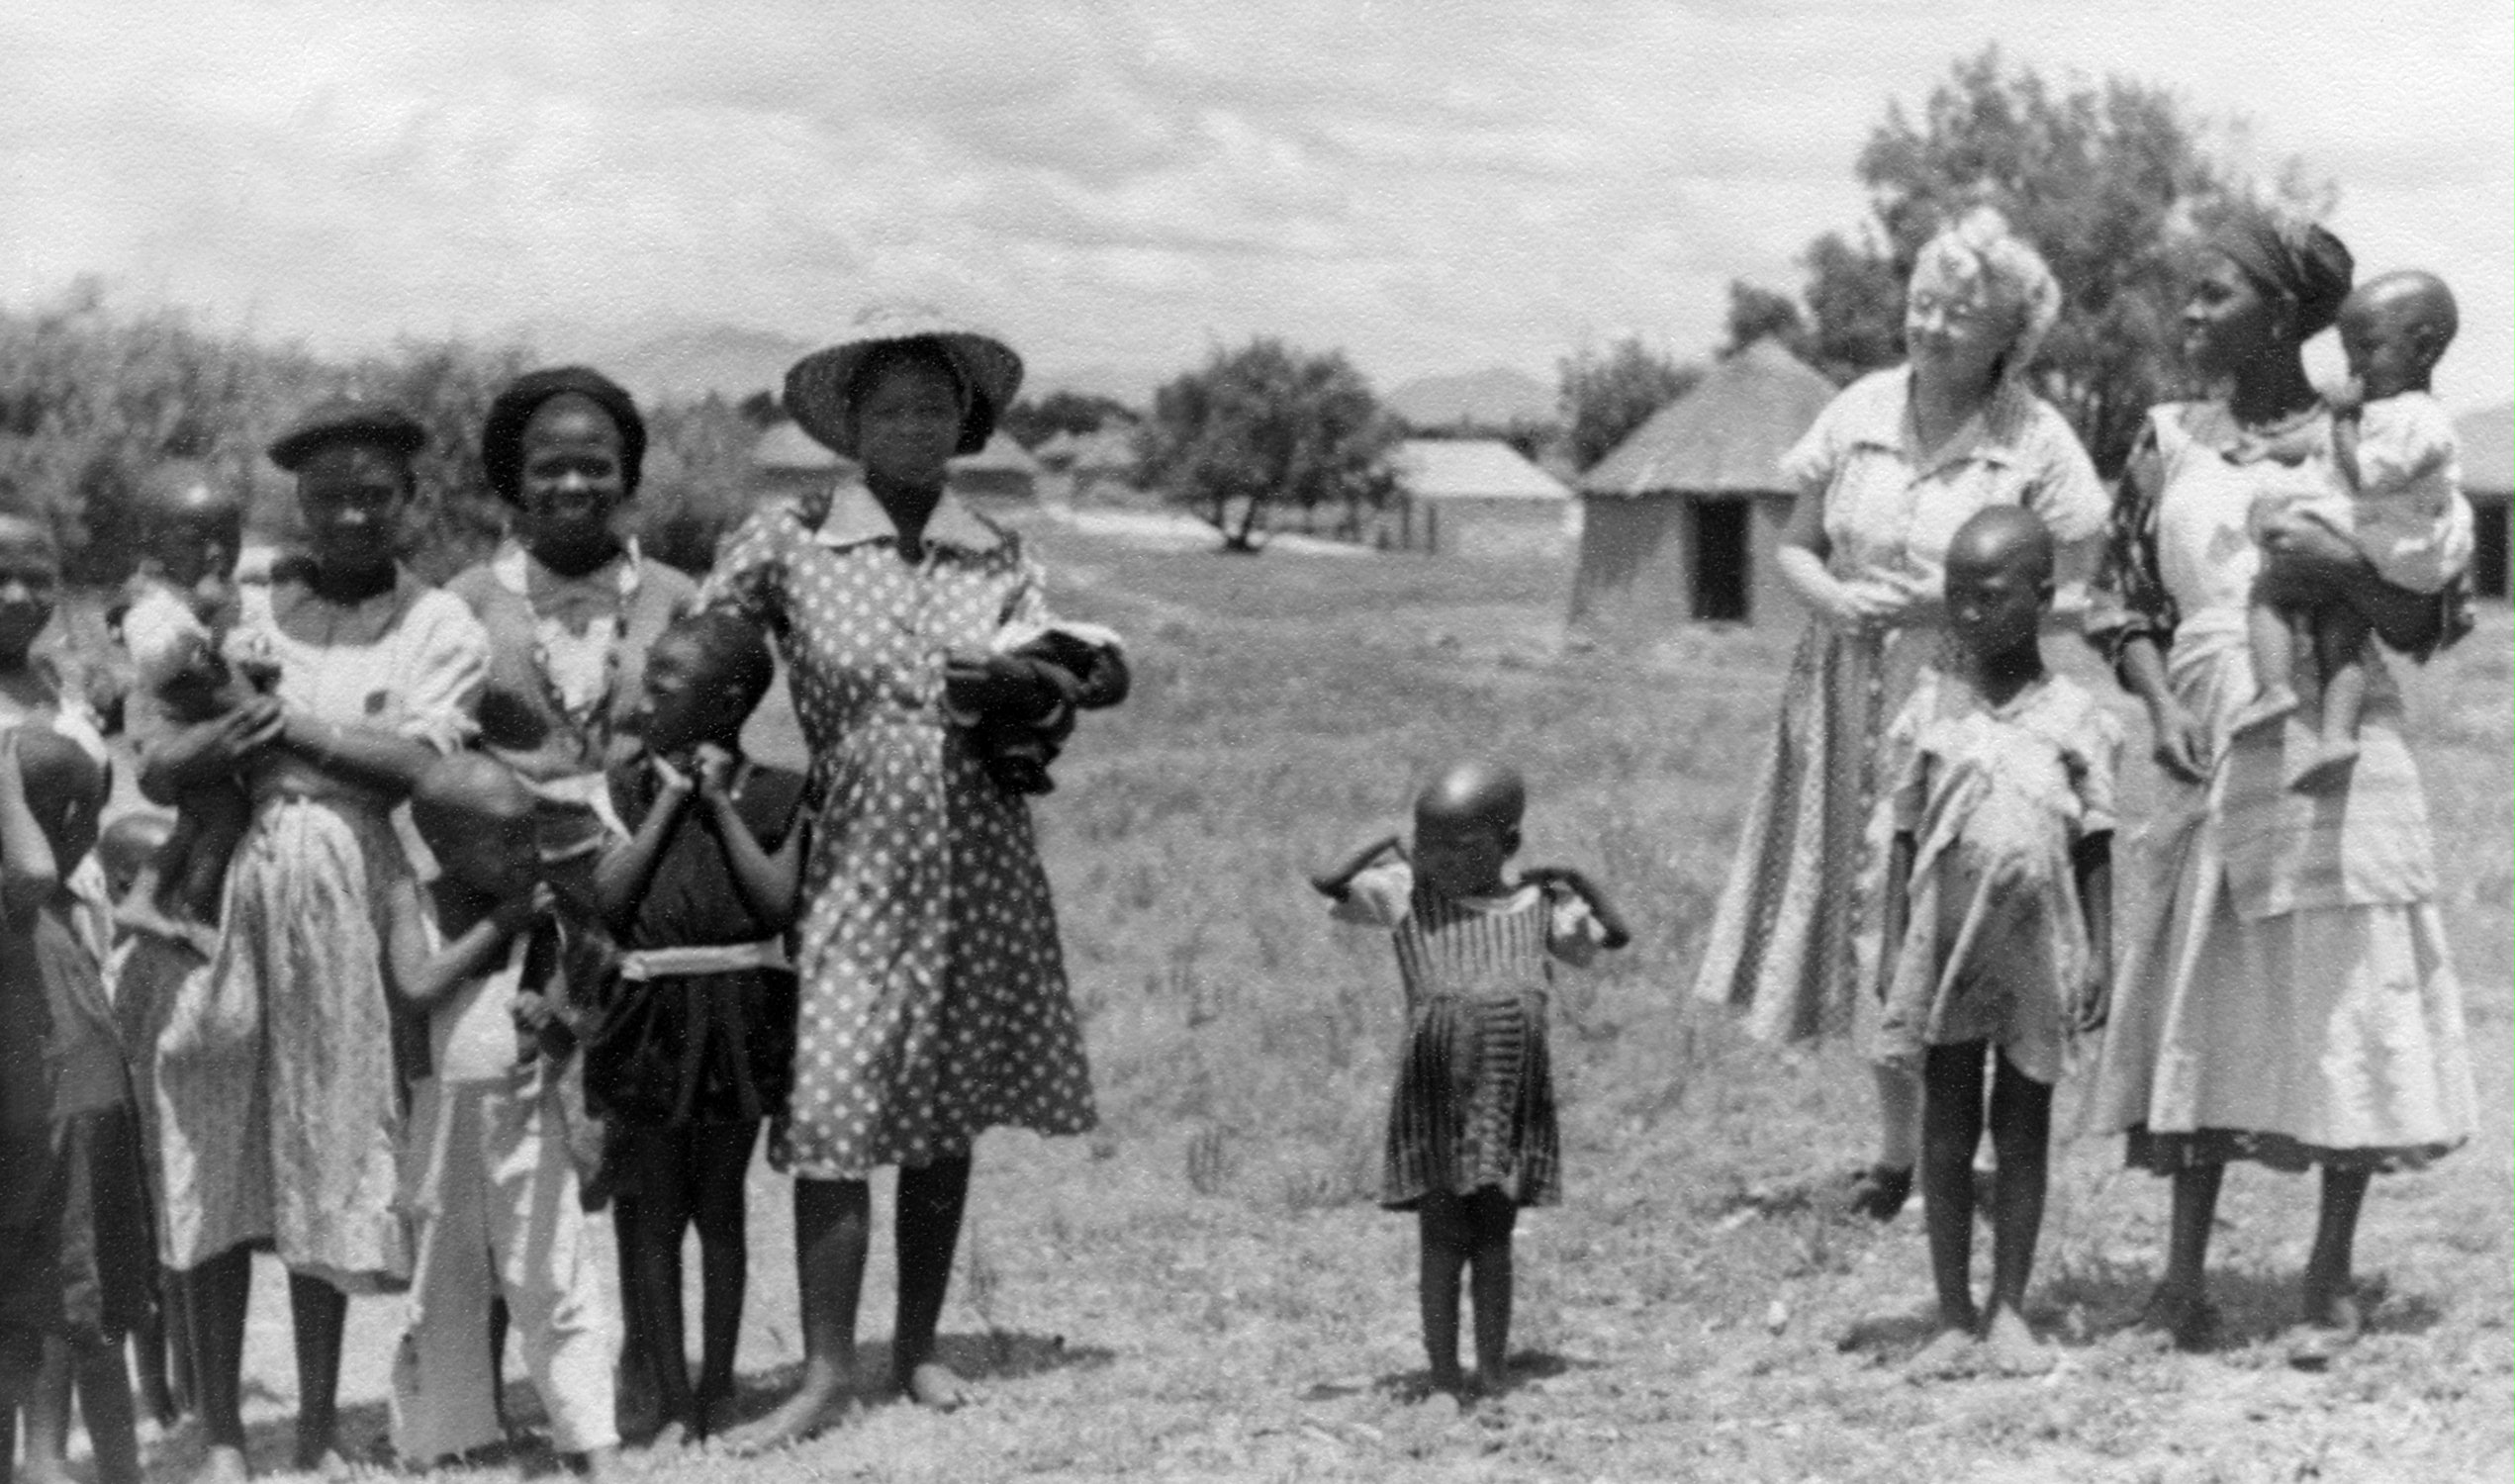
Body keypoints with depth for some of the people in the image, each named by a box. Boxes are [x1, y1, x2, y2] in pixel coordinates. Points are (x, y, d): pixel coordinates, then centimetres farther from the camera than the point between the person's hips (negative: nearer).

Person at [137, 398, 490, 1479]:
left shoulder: (439, 625, 8)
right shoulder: (239, 612, 13)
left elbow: (421, 761, -8)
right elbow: (156, 770, 4)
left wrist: (297, 726, -8)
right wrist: (230, 732, -15)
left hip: (349, 891, -2)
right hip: (221, 888, 2)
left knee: (327, 1157, 1)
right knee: (214, 1157, -1)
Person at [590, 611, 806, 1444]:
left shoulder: (771, 795, 2)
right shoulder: (628, 788, 4)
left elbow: (779, 904, -9)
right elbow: (607, 900, -7)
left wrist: (721, 804, -8)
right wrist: (670, 800, -6)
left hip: (737, 1013, -1)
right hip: (651, 1009, 1)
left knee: (720, 1202, 8)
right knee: (657, 1209, 4)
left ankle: (717, 1387, 18)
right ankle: (672, 1400, 11)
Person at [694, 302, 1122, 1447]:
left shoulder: (999, 559, 5)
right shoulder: (786, 547, -2)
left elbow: (1064, 699, 6)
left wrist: (1022, 686, -15)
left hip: (981, 869, 2)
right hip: (855, 867, -2)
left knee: (947, 1119, 9)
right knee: (830, 1115, -8)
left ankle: (917, 1347, 22)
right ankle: (823, 1373, 0)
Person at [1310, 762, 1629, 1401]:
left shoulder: (1534, 904, 11)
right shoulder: (1408, 894, 3)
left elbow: (1595, 946, 24)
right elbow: (1334, 890, -6)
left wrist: (1568, 889, 12)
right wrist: (1387, 851, 4)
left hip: (1515, 1093, 2)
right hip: (1437, 1086, -2)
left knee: (1494, 1240, 8)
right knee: (1443, 1238, 0)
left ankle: (1494, 1374, 14)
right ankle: (1444, 1375, 7)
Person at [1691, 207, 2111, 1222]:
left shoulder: (2036, 442, -7)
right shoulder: (1859, 414, 4)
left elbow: (2080, 593, -6)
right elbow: (1793, 547, 12)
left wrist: (1944, 602, -14)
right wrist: (1835, 598, -10)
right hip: (1854, 701, 4)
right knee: (1870, 918, 9)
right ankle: (1897, 1152, 24)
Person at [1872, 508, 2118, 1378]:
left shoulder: (2074, 721, -1)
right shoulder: (1929, 718, 2)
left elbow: (2096, 851, 2)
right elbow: (1905, 841, 4)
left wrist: (2098, 955, -1)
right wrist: (1893, 951, 0)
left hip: (2035, 955, 0)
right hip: (1945, 952, 1)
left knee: (2024, 1133, 8)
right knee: (1946, 1136, 5)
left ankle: (2009, 1312, 17)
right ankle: (1955, 1316, 13)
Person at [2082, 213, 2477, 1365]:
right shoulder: (2171, 443, 7)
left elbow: (2426, 623, -1)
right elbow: (2121, 598, 11)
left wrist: (2343, 568, -19)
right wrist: (2159, 705, -4)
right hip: (2209, 758, 3)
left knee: (2343, 1002, 1)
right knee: (2201, 1001, 5)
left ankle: (2331, 1281, 11)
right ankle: (2183, 1272, 11)